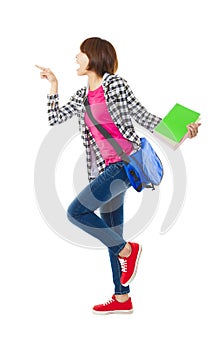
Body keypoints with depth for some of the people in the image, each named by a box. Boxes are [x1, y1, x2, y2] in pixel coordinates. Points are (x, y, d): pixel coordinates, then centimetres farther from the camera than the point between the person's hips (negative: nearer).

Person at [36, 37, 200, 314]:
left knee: (76, 212, -17)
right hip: (106, 168, 8)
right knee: (111, 234, 9)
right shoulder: (83, 96, 16)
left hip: (125, 162, -8)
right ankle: (122, 298, 19)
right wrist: (53, 84, 20)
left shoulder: (115, 85, -4)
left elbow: (143, 116, -5)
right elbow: (55, 118, 19)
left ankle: (127, 250, -1)